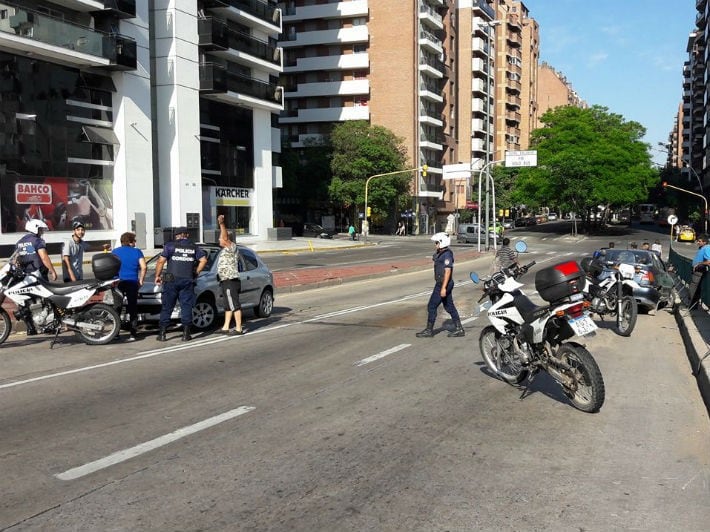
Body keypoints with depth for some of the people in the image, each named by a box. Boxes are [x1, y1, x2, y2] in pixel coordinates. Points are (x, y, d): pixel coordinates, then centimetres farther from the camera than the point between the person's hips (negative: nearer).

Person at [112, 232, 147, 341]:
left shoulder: (115, 251, 6)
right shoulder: (137, 252, 3)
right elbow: (143, 267, -5)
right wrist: (141, 281, 5)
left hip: (118, 282, 1)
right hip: (132, 283, -1)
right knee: (133, 308, 5)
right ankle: (133, 333, 3)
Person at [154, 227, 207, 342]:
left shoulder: (170, 245, 2)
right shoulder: (194, 247, 10)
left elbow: (161, 261, -4)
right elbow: (203, 260, 3)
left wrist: (157, 276, 4)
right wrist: (196, 272, 12)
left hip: (171, 280, -1)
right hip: (188, 281, 1)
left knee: (167, 307, 4)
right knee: (186, 307, 5)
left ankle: (162, 333, 4)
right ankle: (186, 334, 3)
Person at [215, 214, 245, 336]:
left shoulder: (232, 247, -13)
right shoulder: (225, 249, 18)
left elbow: (225, 237, -25)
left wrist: (222, 224, -34)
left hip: (231, 281, -11)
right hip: (225, 281, 11)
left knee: (234, 305, -10)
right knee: (228, 306, 13)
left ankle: (239, 328, -9)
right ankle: (225, 328, 18)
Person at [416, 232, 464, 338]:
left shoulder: (447, 255, -18)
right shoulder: (441, 253, 13)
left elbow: (448, 271, -22)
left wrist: (443, 288, -25)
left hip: (443, 285, -10)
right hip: (441, 284, 10)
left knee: (432, 306, -4)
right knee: (449, 306, 12)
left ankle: (429, 330, 4)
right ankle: (459, 329, 16)